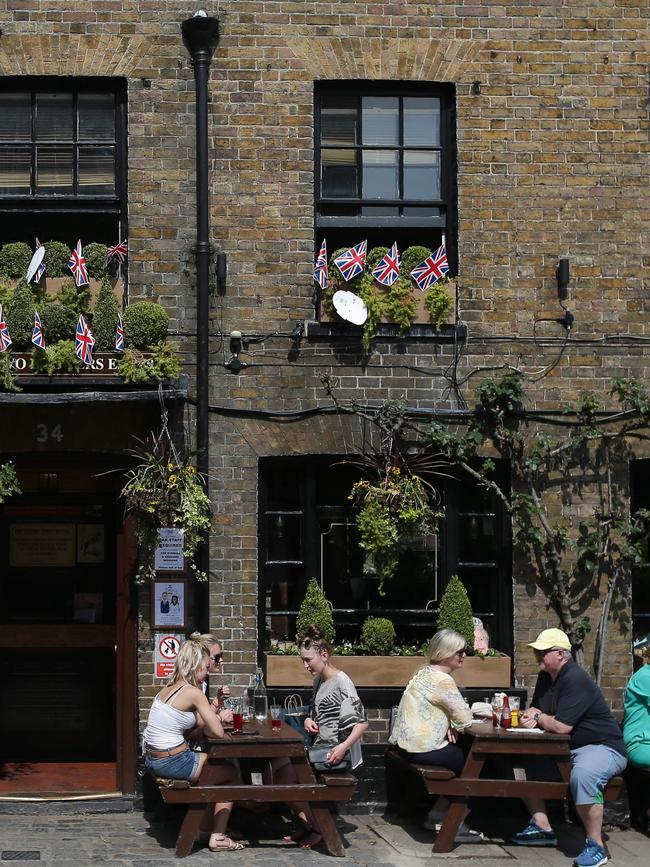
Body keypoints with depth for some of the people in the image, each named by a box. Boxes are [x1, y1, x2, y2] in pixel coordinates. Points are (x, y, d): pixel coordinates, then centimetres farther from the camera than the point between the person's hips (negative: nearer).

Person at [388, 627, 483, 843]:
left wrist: (447, 723, 2)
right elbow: (465, 718, -18)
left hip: (407, 744, 10)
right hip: (423, 749, -10)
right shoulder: (442, 680, -18)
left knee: (465, 754, 18)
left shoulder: (425, 672, 13)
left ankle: (437, 815, 20)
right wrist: (453, 724, 4)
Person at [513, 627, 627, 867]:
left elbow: (562, 726, -25)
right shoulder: (545, 677, 10)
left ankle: (595, 846, -28)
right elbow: (535, 711, 19)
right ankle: (542, 828, 10)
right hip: (567, 749, 10)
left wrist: (538, 716, -5)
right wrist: (530, 717, -7)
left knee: (582, 775, -40)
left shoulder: (575, 679, -20)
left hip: (603, 748, -10)